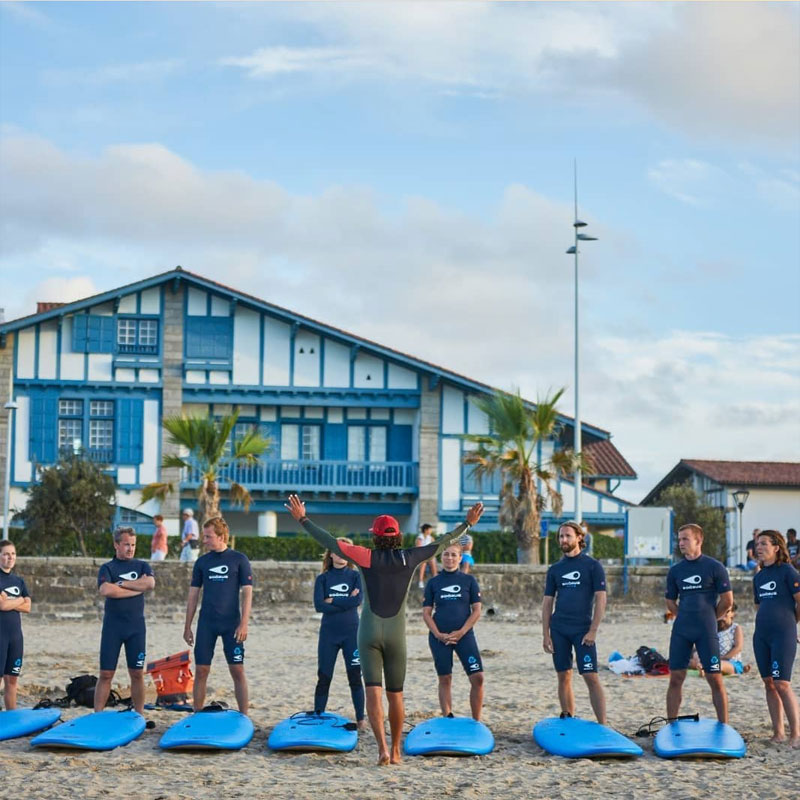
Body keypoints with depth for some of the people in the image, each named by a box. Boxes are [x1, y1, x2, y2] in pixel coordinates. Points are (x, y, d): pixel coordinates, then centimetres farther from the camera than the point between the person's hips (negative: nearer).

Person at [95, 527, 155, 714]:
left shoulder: (142, 565, 10)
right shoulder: (107, 568, 2)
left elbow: (150, 584, -11)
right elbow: (105, 590, -18)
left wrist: (122, 584, -11)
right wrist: (138, 588, -12)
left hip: (136, 627, 2)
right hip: (112, 627, -2)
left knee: (137, 674, 5)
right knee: (106, 674, -1)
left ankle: (139, 715, 11)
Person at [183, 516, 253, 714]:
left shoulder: (239, 559, -1)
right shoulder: (202, 562, 8)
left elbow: (247, 593, -3)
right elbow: (193, 595, 11)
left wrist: (244, 624, -11)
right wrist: (187, 627, 8)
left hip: (232, 623, -3)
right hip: (206, 623, 3)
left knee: (237, 671, -2)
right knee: (201, 671, 2)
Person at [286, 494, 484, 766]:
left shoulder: (367, 558, -6)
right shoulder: (409, 558, -1)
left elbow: (329, 541, -6)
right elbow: (442, 543, 10)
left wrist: (302, 519, 1)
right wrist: (467, 524, 23)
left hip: (369, 633, -2)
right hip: (396, 634, 2)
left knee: (373, 691, -6)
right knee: (395, 694, 12)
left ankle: (382, 748, -21)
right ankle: (396, 751, 20)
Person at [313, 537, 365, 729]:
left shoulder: (355, 576, 4)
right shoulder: (323, 578, 5)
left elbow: (358, 600, -13)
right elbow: (319, 605, -9)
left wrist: (332, 601, -10)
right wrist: (345, 603, -11)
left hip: (351, 633, -1)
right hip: (328, 633, 1)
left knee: (355, 677, 0)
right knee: (324, 677, 3)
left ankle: (360, 719, 6)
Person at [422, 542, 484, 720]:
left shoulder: (469, 580, 4)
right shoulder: (433, 583, 7)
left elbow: (476, 610, 1)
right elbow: (426, 613, 5)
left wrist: (461, 632, -10)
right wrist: (438, 634, -9)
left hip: (464, 635, -1)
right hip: (439, 637, 1)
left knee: (477, 677, -10)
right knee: (445, 679, 3)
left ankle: (476, 723, -1)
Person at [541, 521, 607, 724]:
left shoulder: (592, 565, -1)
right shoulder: (555, 569, 11)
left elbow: (601, 599, -6)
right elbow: (547, 602, 12)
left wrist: (593, 631, -13)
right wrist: (545, 634, 4)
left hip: (583, 630, -4)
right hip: (558, 629, 4)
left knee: (591, 677, -10)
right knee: (564, 677, 6)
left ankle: (602, 725, -11)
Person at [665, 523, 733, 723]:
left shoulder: (715, 567, -3)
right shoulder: (675, 570, 9)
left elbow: (727, 600, -1)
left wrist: (710, 618, 7)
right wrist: (686, 618, 10)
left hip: (707, 632, -4)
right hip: (680, 631, 4)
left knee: (715, 680, -3)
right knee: (675, 678, 3)